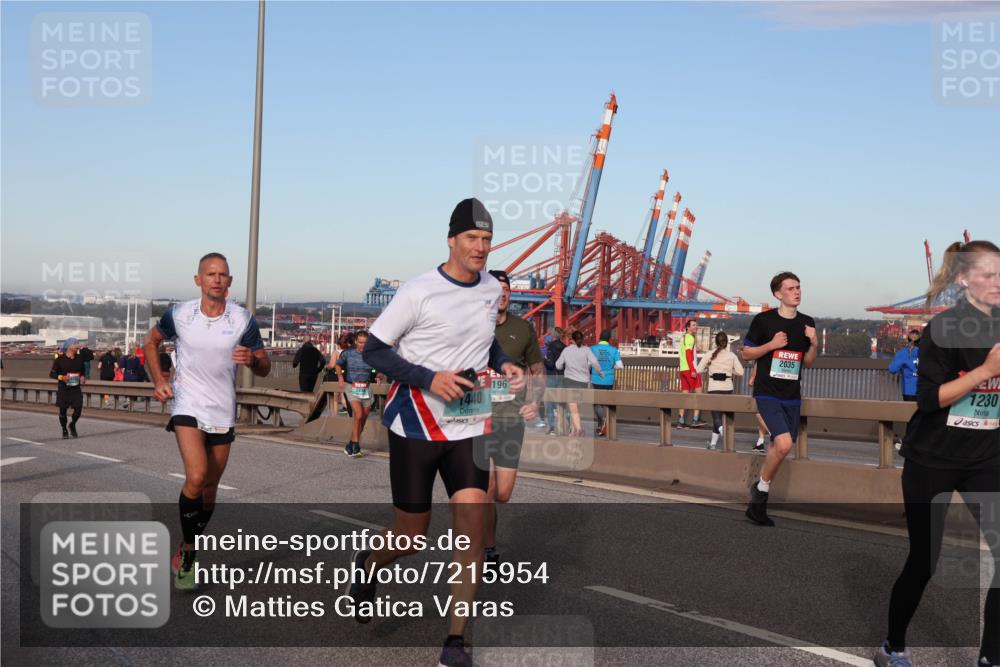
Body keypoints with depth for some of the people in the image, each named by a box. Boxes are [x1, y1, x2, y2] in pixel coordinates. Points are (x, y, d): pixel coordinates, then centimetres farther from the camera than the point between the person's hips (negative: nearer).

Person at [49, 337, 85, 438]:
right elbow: (52, 374, -3)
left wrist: (83, 377, -2)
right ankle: (64, 431, 25)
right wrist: (62, 377, -21)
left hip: (76, 389, 3)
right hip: (63, 390, -3)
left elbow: (82, 371, 20)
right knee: (63, 410, 6)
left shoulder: (79, 358, 5)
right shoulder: (60, 359, -7)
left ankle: (72, 425, 24)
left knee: (78, 410, -6)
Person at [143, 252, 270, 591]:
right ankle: (187, 555, -5)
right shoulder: (179, 314, -5)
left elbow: (264, 368, 1)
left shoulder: (243, 319, -5)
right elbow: (152, 341, 14)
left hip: (223, 412, 2)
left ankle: (185, 551, 32)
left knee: (210, 488, 11)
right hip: (188, 407, -2)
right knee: (196, 476, -22)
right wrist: (159, 380, 3)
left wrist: (252, 360, -22)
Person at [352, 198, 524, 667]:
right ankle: (368, 565, 44)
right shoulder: (419, 292, -13)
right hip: (416, 426, -4)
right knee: (411, 537, 6)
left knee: (471, 519, -12)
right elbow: (373, 350, -10)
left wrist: (505, 364, 2)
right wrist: (428, 378, -22)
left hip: (470, 427, 4)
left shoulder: (492, 289, 5)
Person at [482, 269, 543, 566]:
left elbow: (538, 369, 16)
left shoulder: (523, 328, 7)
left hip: (512, 418, 3)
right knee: (486, 492, -5)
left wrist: (535, 401, 0)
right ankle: (489, 551, 14)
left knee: (503, 494, 2)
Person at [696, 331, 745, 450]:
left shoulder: (710, 354, -1)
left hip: (714, 389, -2)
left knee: (716, 416, -1)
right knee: (718, 414, 16)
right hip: (727, 388, 2)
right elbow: (740, 372, -5)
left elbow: (699, 370, -4)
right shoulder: (732, 356, 2)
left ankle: (722, 429, -34)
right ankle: (713, 441, 21)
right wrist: (731, 372, 15)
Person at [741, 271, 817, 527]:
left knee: (778, 448, 7)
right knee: (784, 444, -22)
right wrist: (771, 344, -15)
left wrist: (813, 343, -5)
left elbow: (808, 362, 14)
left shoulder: (807, 323, 8)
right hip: (767, 393, -5)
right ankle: (761, 488, 3)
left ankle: (757, 504, 22)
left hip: (792, 396, 5)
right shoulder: (763, 320, -6)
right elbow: (745, 353, 0)